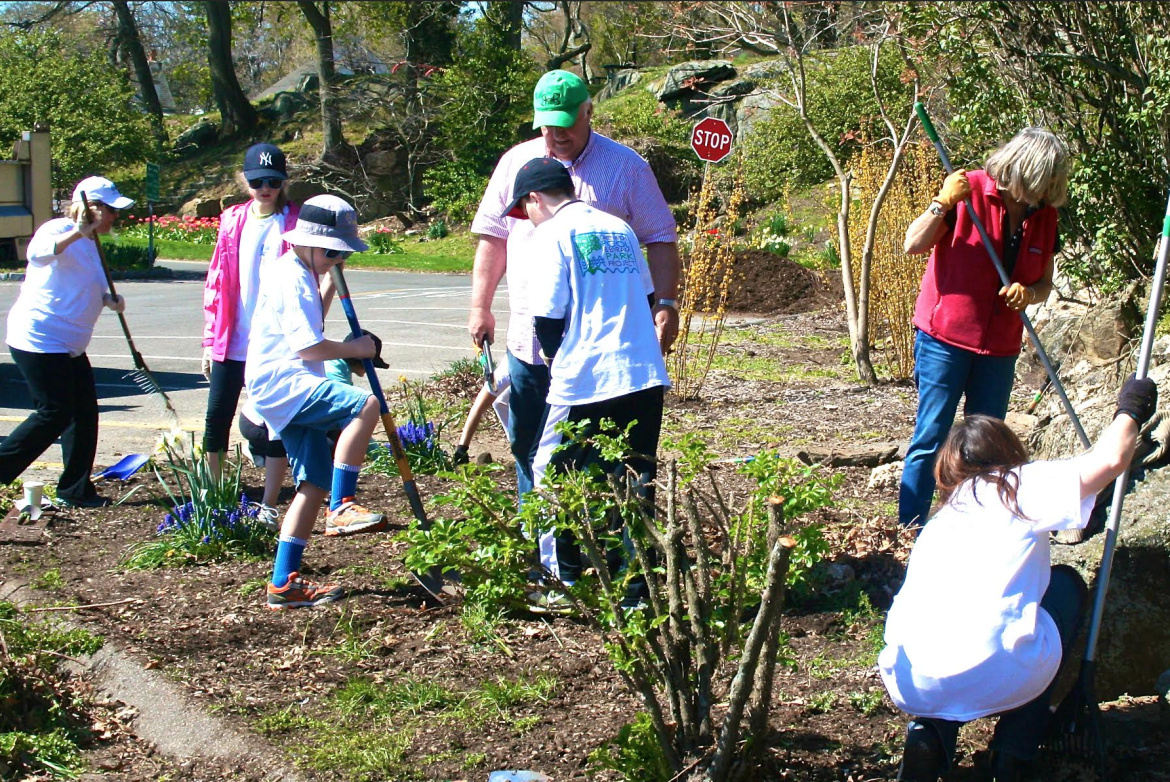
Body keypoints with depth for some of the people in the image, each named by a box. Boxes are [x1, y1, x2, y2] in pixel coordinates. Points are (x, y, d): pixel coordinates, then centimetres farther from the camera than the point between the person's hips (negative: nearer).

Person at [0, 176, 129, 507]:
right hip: (39, 340, -10)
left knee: (85, 413, 7)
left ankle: (76, 490, 15)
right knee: (54, 414, -10)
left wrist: (110, 300, 6)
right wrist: (77, 232, -48)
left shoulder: (89, 244, 16)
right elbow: (38, 253, -37)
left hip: (70, 346, 10)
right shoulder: (58, 230, -13)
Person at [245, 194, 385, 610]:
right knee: (364, 404, -28)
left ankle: (284, 583, 9)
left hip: (283, 390, 11)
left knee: (315, 483, 7)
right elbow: (308, 346, -19)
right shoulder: (292, 277, -12)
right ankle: (341, 509, -23)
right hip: (282, 383, -11)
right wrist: (354, 349, -7)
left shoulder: (299, 274, 20)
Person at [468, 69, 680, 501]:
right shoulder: (516, 162, 10)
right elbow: (492, 237, 15)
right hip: (529, 336, 4)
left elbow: (661, 240, 1)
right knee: (526, 443, 10)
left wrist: (666, 304, -9)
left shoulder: (626, 166, 0)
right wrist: (480, 306, 11)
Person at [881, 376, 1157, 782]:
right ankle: (1016, 746, 21)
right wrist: (1129, 411, 24)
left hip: (909, 686, 4)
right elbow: (1110, 459, 3)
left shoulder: (940, 519, 27)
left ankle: (930, 733, 11)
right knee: (1065, 582, 25)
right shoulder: (1021, 487, 12)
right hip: (997, 678, -4)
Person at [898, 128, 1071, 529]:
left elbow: (1045, 284, 12)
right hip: (945, 338, -5)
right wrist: (942, 204, -26)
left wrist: (1028, 294, -11)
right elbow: (914, 245, -12)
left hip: (1000, 348, 5)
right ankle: (909, 534, 1)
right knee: (930, 439, -4)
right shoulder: (970, 190, -10)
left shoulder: (1044, 215, 4)